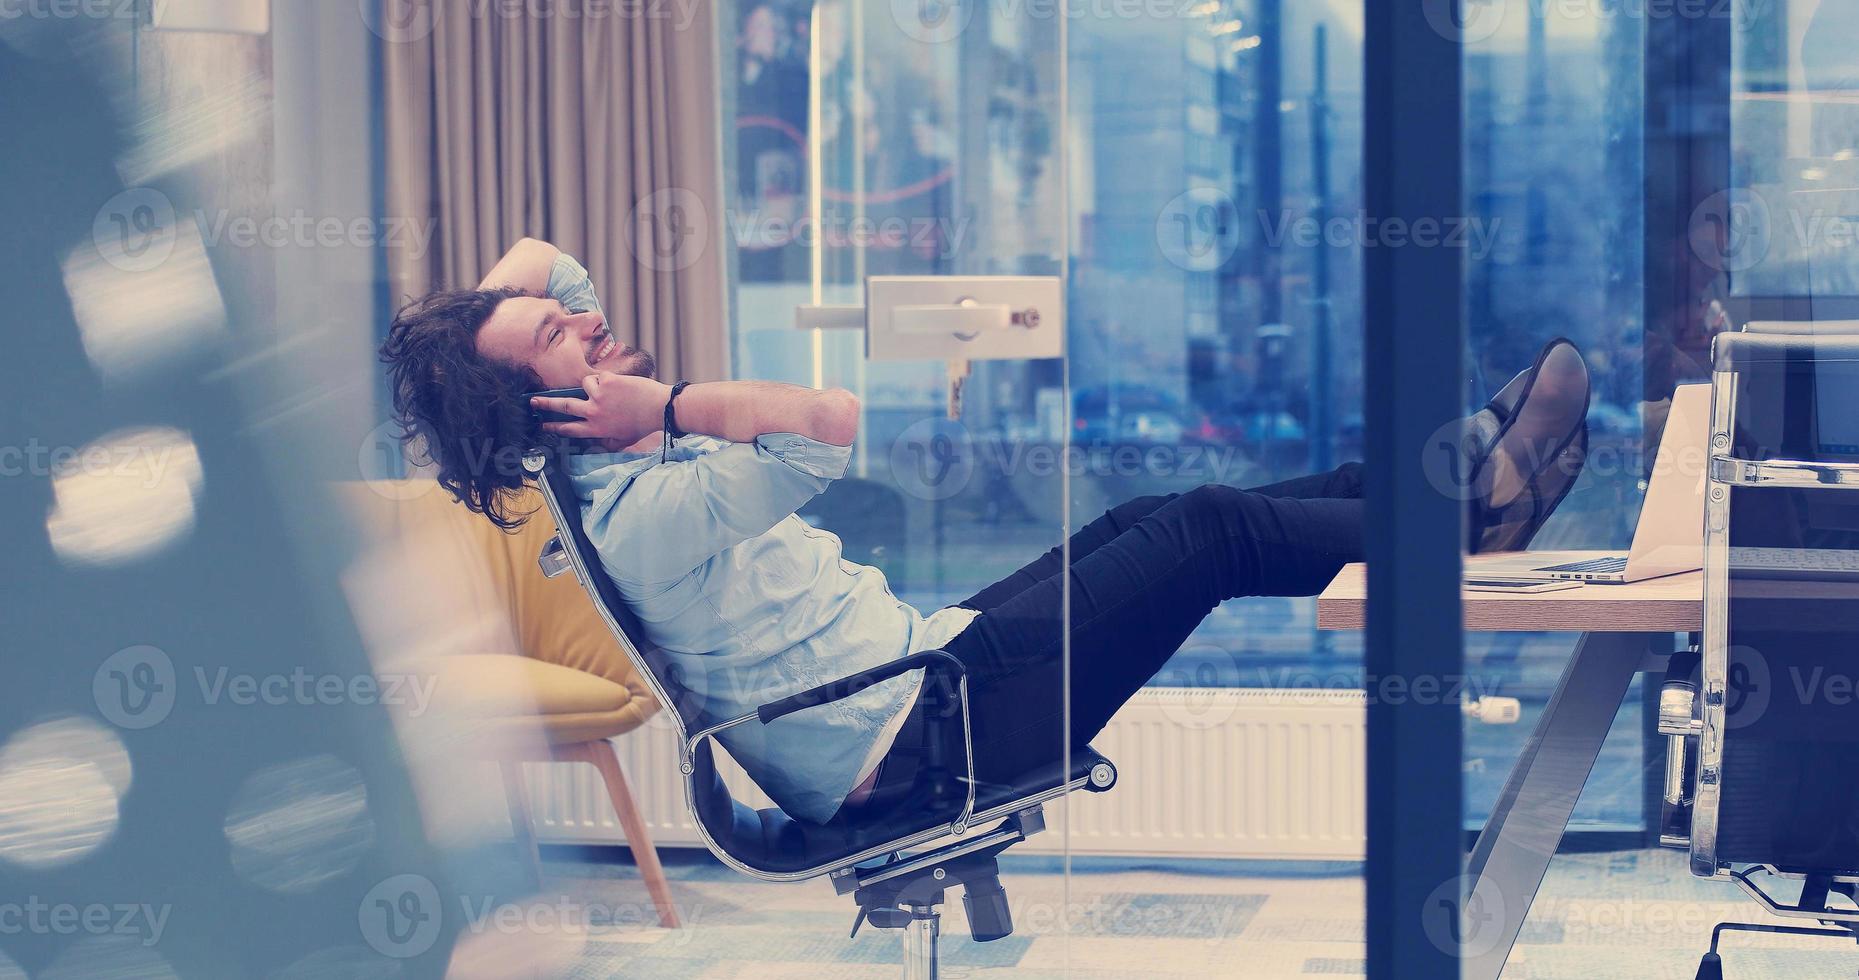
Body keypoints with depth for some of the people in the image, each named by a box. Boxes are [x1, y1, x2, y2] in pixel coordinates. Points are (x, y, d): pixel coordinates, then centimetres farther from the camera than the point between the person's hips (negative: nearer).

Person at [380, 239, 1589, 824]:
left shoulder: (618, 460, 4)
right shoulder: (646, 510, -26)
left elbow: (535, 254, 17)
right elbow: (834, 423, -38)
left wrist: (469, 333, 0)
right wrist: (675, 401, -26)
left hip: (907, 660, 10)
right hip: (916, 733, -10)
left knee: (1146, 521, 13)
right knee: (1210, 529, -7)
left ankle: (1459, 474, 22)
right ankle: (1464, 505, 12)